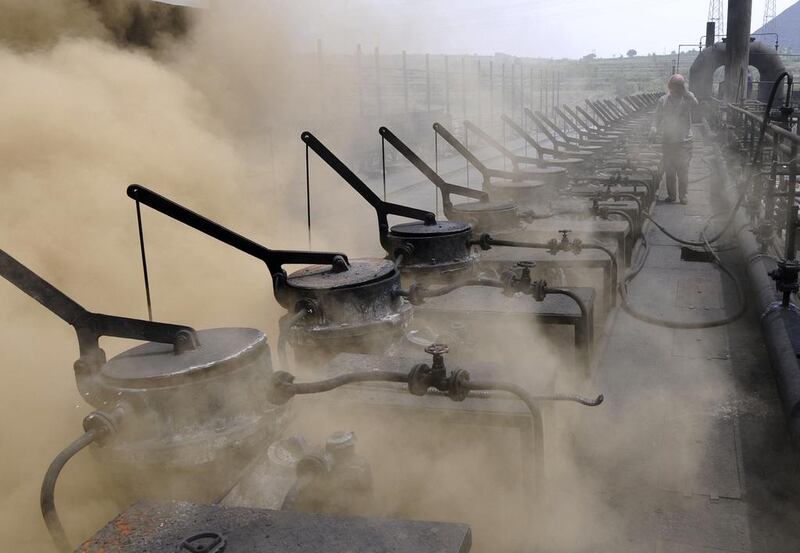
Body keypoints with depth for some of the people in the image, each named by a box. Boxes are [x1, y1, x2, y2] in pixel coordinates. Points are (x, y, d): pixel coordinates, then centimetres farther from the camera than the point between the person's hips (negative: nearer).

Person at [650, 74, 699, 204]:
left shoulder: (687, 98, -4)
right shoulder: (663, 100, 3)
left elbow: (695, 104, -27)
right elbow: (658, 119, 7)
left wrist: (685, 91, -25)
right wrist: (654, 129, -13)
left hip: (684, 141, -2)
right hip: (667, 141, 2)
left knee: (683, 170, 1)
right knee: (669, 170, 8)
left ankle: (683, 196, 12)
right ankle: (671, 195, 21)